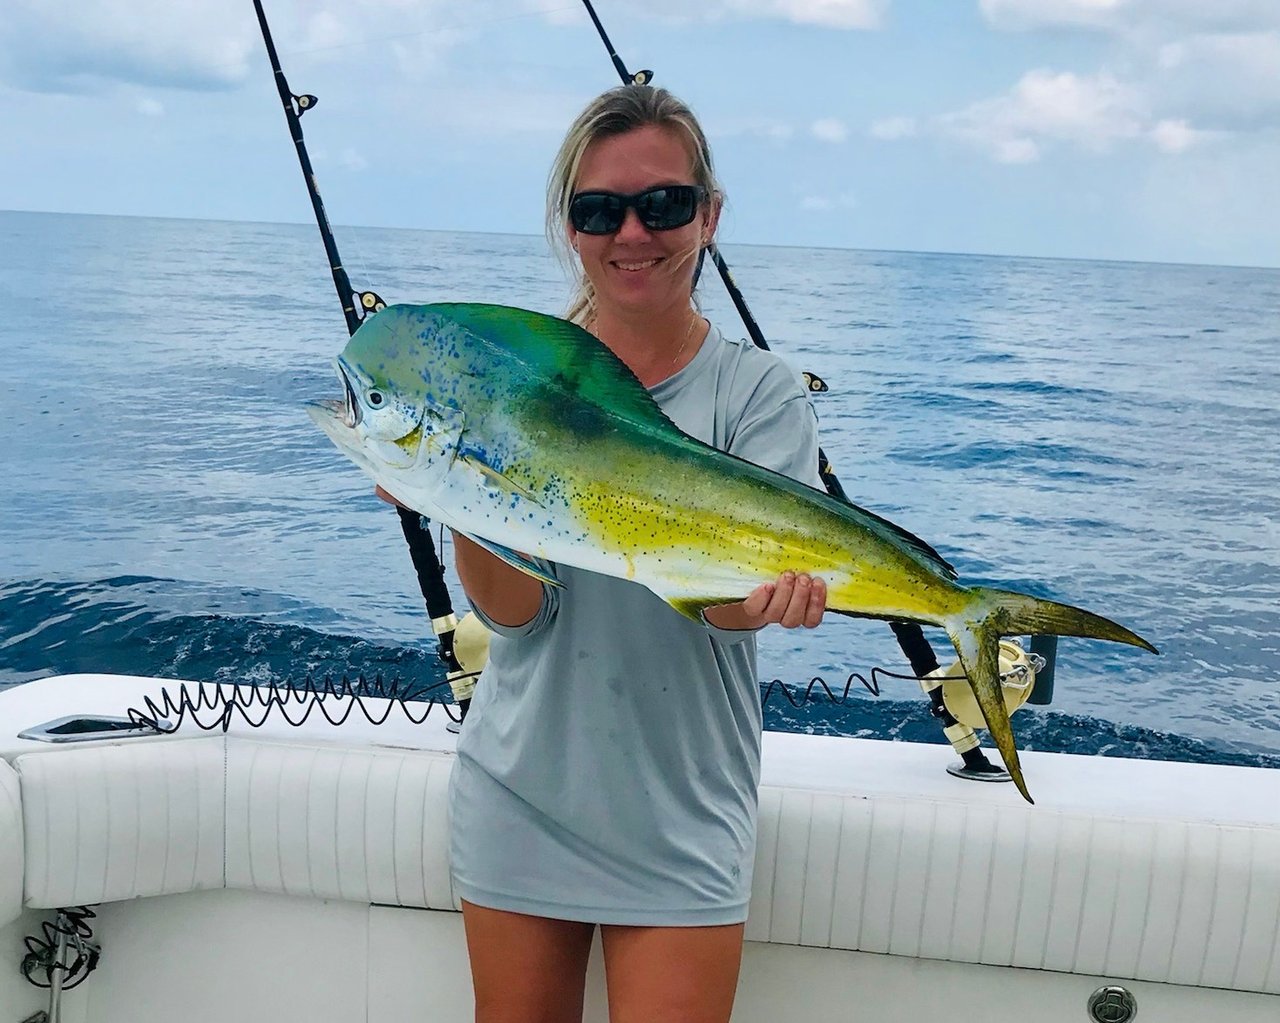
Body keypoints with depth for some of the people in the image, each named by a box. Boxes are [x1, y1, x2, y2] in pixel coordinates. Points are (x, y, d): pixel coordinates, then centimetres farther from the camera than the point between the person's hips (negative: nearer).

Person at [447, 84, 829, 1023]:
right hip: (520, 796, 2)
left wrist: (765, 591, -42)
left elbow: (736, 602, -18)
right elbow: (515, 611, -12)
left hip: (682, 813, -2)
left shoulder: (760, 392, -6)